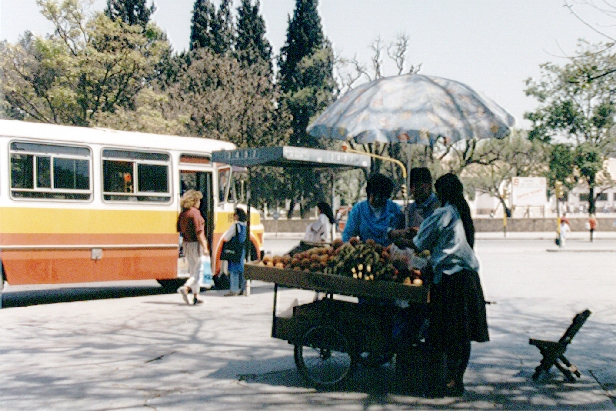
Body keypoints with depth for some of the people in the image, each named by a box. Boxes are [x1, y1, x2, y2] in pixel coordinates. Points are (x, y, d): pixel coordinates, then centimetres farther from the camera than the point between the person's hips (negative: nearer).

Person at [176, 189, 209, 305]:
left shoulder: (182, 214, 9)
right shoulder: (195, 212, -14)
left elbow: (179, 230, 12)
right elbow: (198, 232, -19)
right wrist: (204, 247, -18)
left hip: (186, 244, 8)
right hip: (196, 244, -8)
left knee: (193, 271, 13)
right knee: (198, 270, 2)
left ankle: (196, 297, 14)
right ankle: (185, 287, -17)